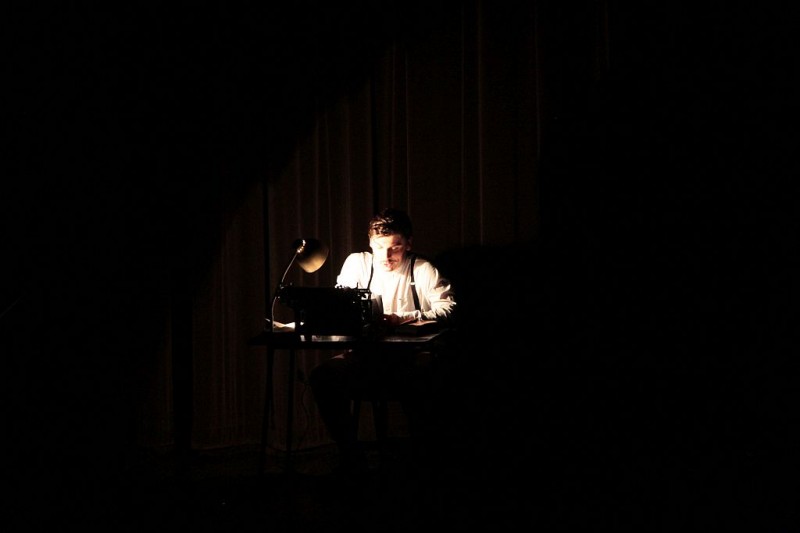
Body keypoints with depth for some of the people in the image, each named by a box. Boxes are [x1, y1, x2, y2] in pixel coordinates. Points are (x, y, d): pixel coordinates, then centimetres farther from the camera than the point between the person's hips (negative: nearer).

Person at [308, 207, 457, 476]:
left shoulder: (423, 270, 2)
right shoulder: (357, 263, 11)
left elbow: (448, 309, -11)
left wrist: (403, 319, -21)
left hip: (409, 356, -3)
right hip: (365, 356, 3)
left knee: (419, 377, -38)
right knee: (322, 376, -23)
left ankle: (421, 454, -17)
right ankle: (351, 455, -8)